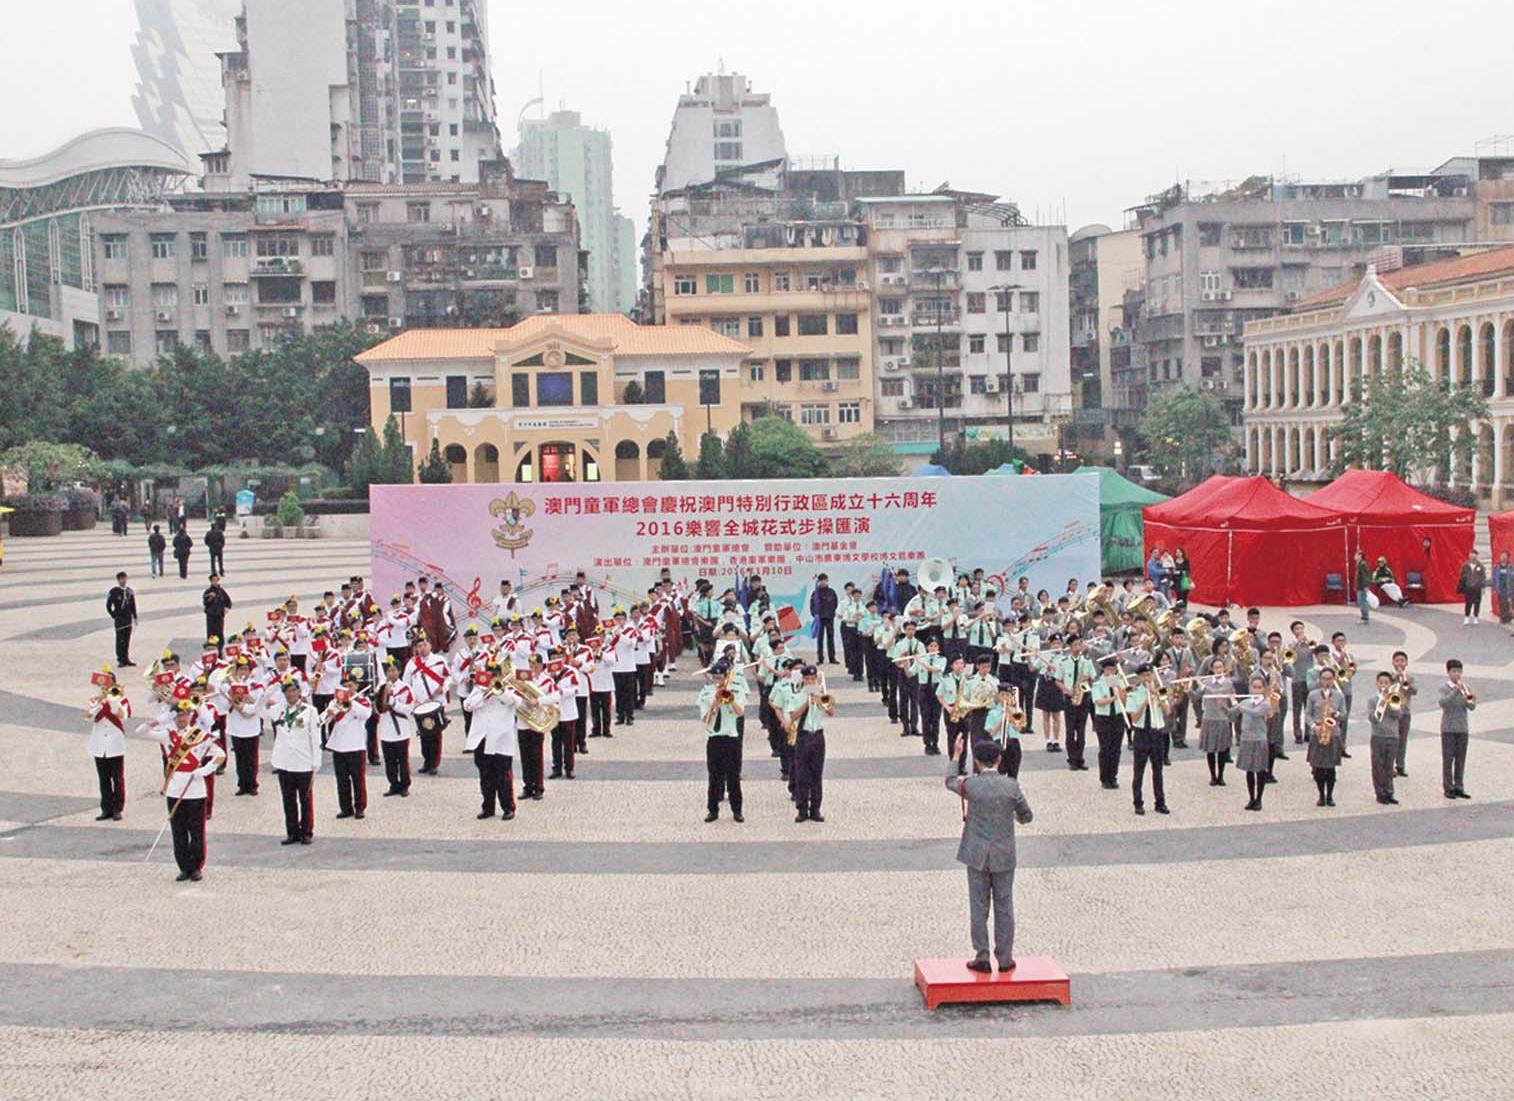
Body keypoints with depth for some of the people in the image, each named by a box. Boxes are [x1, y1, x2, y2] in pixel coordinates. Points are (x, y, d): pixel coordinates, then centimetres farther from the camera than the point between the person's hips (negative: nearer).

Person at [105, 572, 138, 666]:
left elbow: (133, 605, 15)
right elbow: (108, 606, -2)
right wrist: (114, 616, -2)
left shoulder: (129, 591, 9)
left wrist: (135, 617, 13)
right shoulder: (114, 591, -6)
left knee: (127, 640, 8)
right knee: (120, 640, -3)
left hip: (128, 619, 5)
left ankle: (126, 658, 14)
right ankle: (120, 659, 1)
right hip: (119, 619, -5)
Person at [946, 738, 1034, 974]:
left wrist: (956, 756, 26)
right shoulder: (1011, 786, -10)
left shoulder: (970, 784, -11)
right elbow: (1027, 816, 2)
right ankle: (1005, 959, 13)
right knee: (1004, 907, 9)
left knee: (978, 906, 7)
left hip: (977, 855, 0)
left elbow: (950, 781, 13)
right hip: (1004, 856, 0)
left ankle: (982, 958, 8)